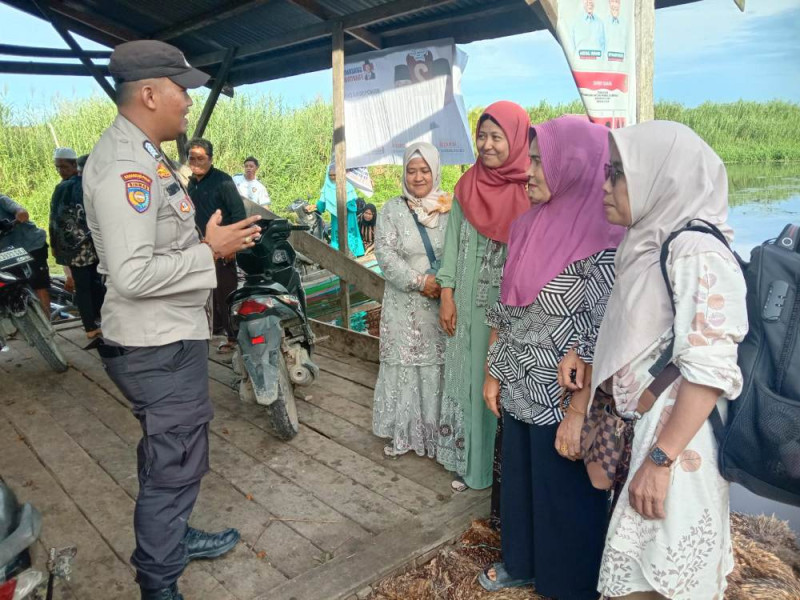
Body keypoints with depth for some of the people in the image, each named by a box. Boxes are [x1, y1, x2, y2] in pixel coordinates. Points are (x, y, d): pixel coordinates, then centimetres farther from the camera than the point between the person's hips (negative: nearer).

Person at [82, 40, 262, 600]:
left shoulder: (142, 154, 11)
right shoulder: (124, 167, -22)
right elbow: (131, 274, -29)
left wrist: (209, 239, 6)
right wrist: (209, 251, -20)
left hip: (171, 336, 10)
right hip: (159, 347, -10)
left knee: (170, 453, 26)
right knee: (174, 464, 4)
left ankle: (173, 536, 47)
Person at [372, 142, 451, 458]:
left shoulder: (450, 208, 3)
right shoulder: (393, 209, 3)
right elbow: (385, 254, -6)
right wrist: (419, 281, -15)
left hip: (443, 304, 0)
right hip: (404, 305, 0)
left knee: (438, 367, 5)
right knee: (404, 366, 6)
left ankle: (437, 432, 20)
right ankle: (402, 433, 20)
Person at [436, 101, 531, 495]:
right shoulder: (467, 186, 5)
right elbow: (453, 244, 7)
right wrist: (446, 295, 2)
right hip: (471, 305, 4)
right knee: (471, 378, 11)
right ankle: (471, 461, 26)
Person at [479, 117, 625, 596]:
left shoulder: (602, 239, -19)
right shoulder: (531, 227, 5)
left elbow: (603, 339, -21)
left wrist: (577, 414, -21)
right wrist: (493, 374, 12)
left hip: (562, 402, -7)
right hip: (520, 394, 8)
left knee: (564, 498, 12)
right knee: (519, 481, 23)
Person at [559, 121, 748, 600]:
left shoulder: (697, 253, -16)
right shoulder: (649, 245, 10)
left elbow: (709, 370, -22)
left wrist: (660, 459, -23)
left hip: (676, 438, -8)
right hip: (639, 427, 8)